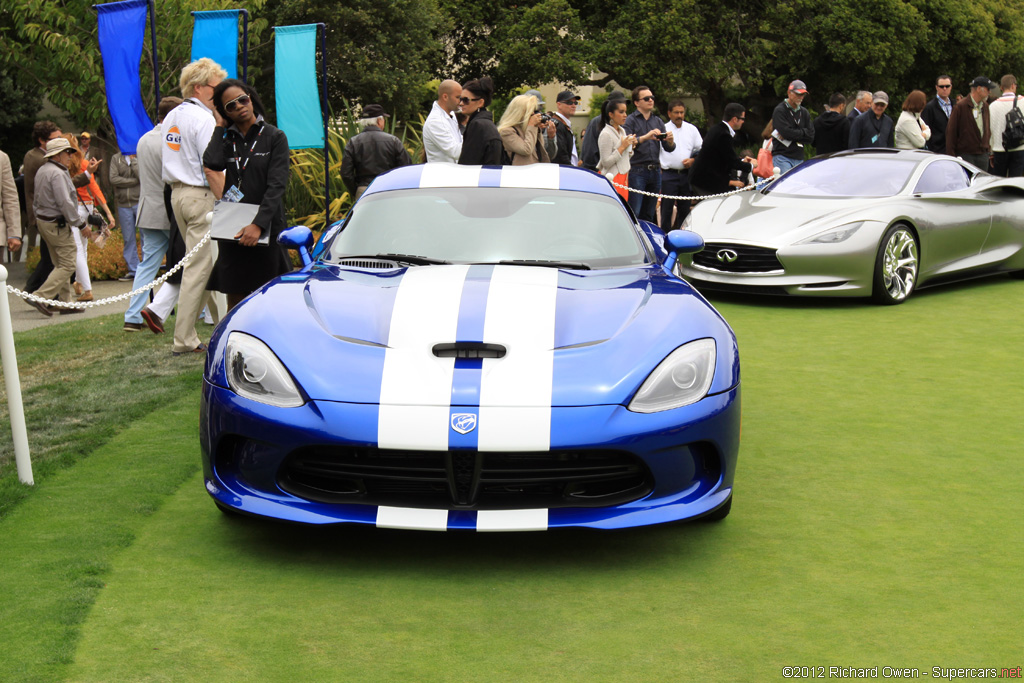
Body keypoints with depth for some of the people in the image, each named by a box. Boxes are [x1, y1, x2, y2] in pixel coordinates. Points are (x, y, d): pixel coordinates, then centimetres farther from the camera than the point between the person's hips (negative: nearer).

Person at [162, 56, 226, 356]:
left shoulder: (171, 117, 16)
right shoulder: (203, 118, -13)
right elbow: (211, 168, -17)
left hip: (177, 193, 10)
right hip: (200, 195, -10)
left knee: (196, 262, 15)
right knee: (198, 267, -6)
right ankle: (184, 339, -4)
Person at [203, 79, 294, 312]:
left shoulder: (274, 136, -1)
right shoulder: (226, 138, 11)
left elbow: (276, 185, -10)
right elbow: (211, 163, -11)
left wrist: (258, 224, -21)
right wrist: (220, 127, 1)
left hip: (266, 226, -3)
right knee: (234, 297, 4)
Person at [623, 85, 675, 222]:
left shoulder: (658, 121, 18)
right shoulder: (630, 120, 0)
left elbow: (669, 148, 13)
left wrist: (670, 141, -9)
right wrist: (645, 137, -24)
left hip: (655, 171, 6)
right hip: (637, 171, -6)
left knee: (649, 215, 9)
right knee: (634, 214, -11)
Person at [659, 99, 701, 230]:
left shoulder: (692, 129, 12)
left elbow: (701, 149, 16)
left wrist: (693, 160, -2)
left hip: (686, 174, 3)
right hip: (668, 174, -3)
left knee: (684, 209, 7)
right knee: (666, 208, -5)